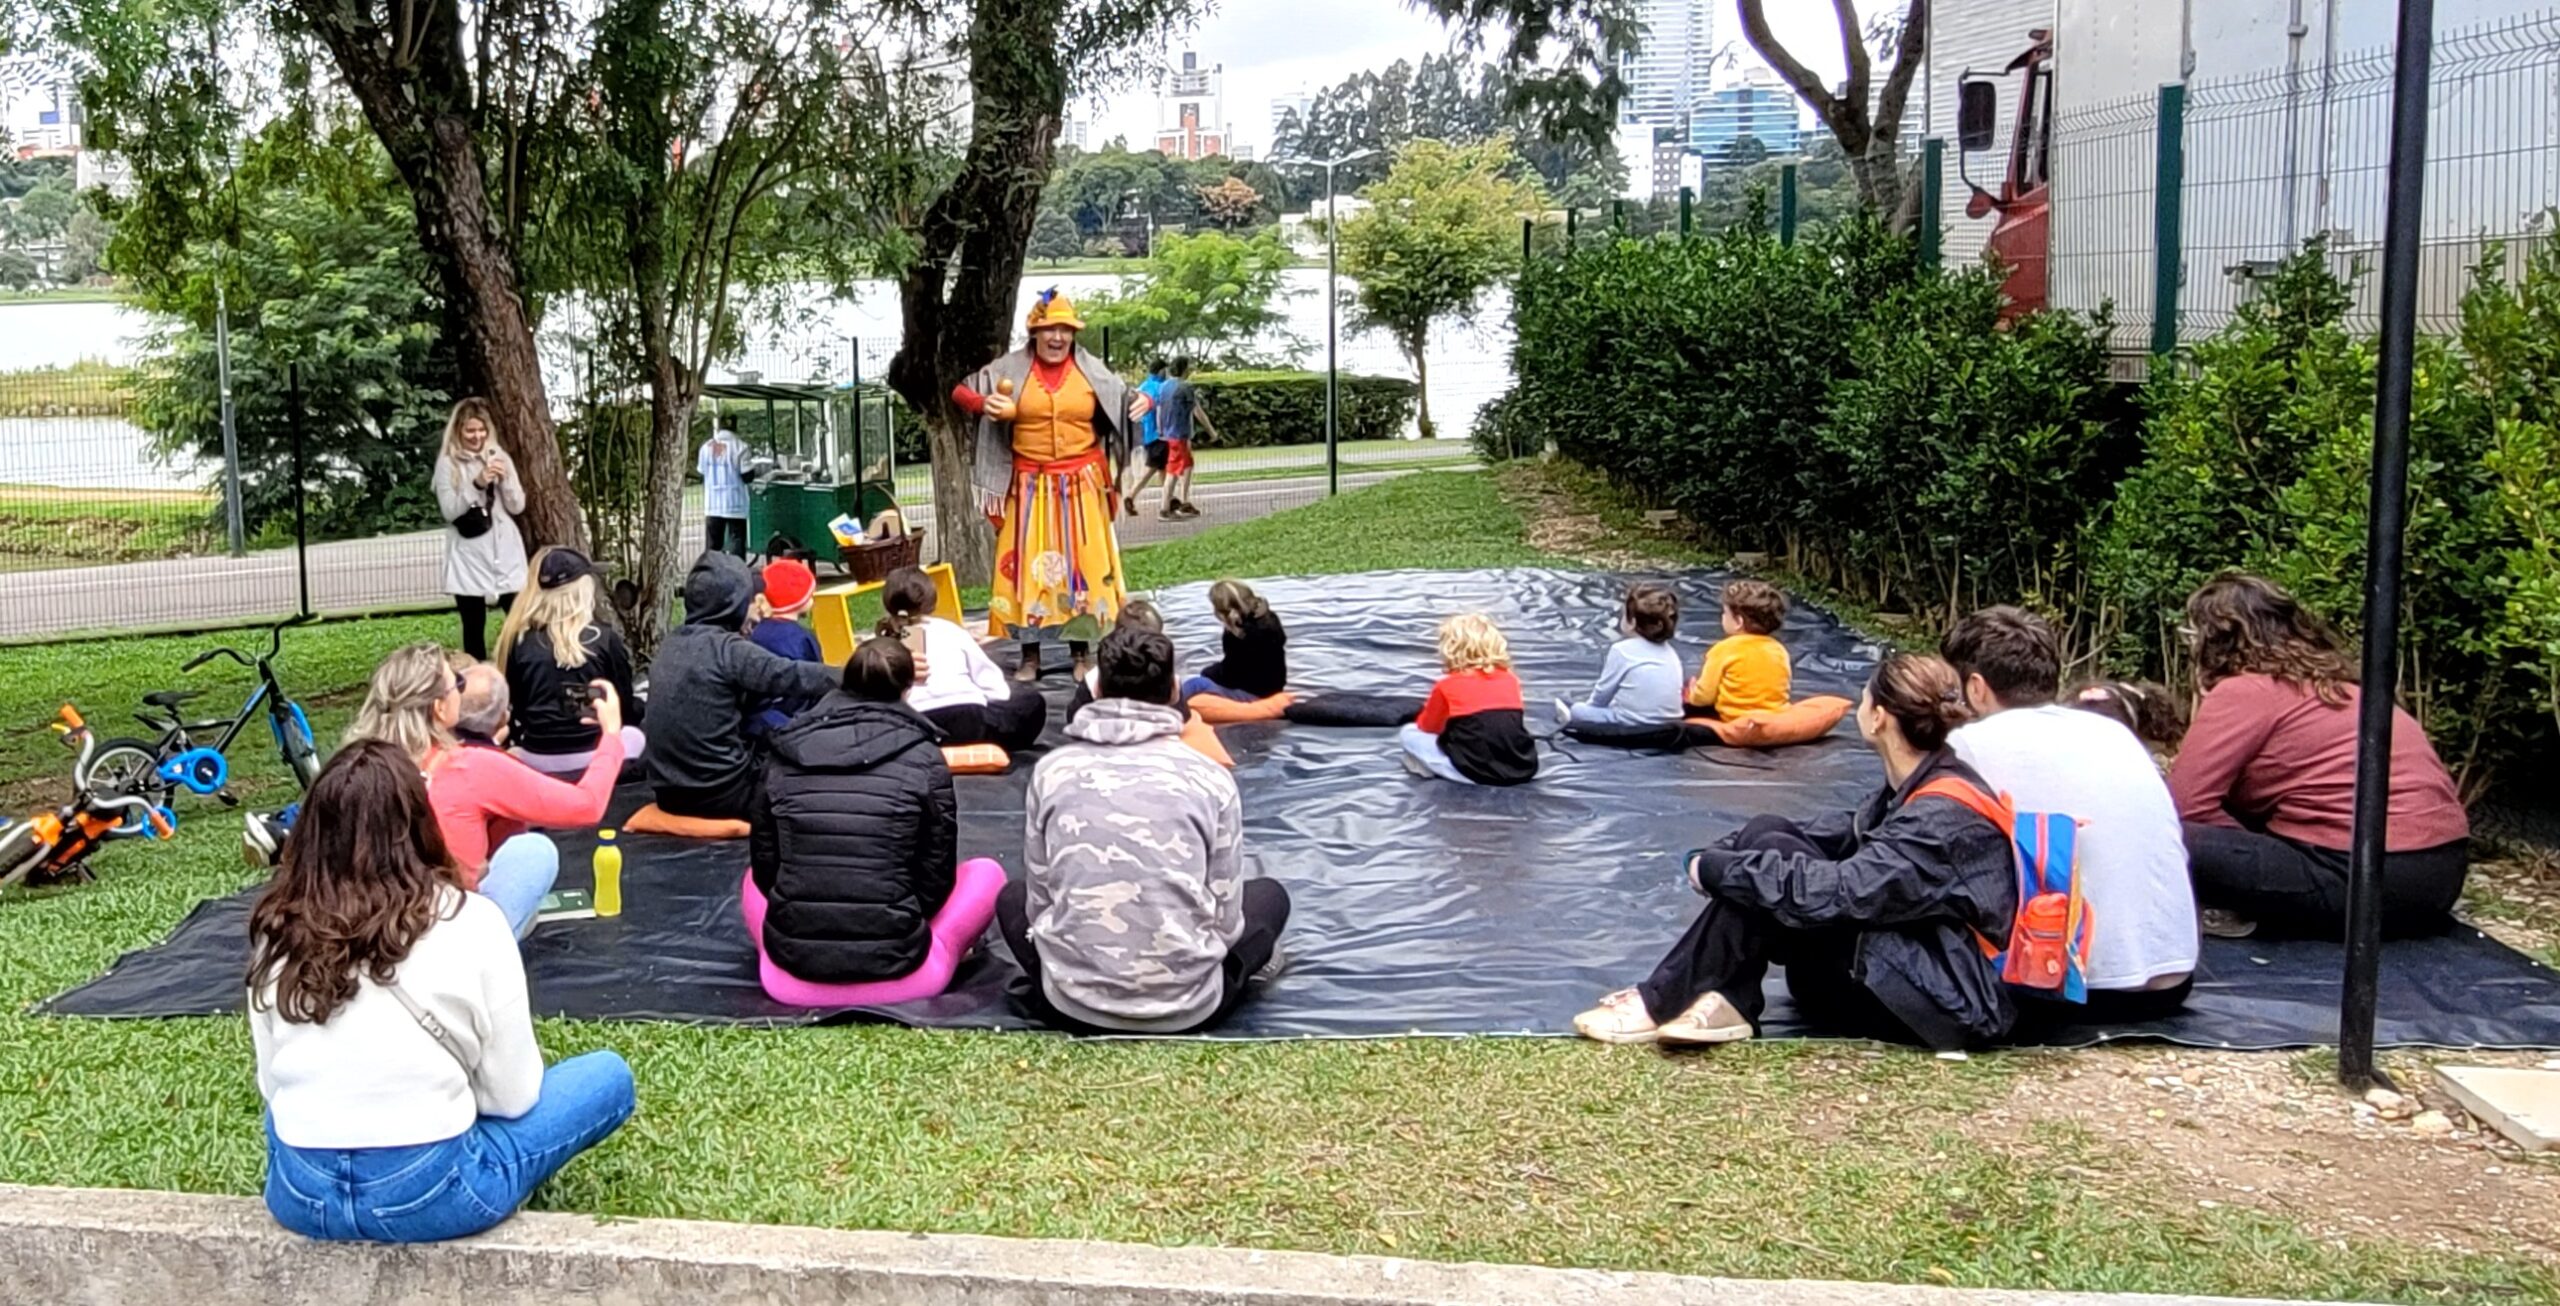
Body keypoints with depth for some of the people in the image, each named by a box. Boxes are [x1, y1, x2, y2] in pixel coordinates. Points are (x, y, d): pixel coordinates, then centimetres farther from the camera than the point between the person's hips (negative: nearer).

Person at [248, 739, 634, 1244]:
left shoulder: (278, 929, 1)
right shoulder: (469, 921, -11)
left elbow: (273, 1084, 8)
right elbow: (512, 1096, -5)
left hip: (297, 1197, 4)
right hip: (426, 1194, -4)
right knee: (609, 1077, 13)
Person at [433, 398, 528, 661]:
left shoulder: (500, 457, 8)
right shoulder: (447, 463, 0)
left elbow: (518, 506, 5)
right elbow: (449, 510, -9)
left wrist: (505, 479, -12)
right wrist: (476, 484, -20)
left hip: (506, 552, 2)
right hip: (469, 557, -2)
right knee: (474, 626, 3)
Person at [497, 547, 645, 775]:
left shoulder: (518, 640, -2)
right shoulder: (604, 638, -7)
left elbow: (514, 707, 7)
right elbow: (625, 709, 1)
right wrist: (642, 707, 21)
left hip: (537, 760, 3)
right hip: (595, 757, -3)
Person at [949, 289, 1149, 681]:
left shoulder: (1091, 370, 2)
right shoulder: (1011, 369, -1)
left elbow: (1123, 399, 9)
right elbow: (960, 391, 3)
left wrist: (1143, 402, -14)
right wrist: (983, 405, -18)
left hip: (1081, 484, 1)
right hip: (1030, 486, -1)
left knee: (1083, 564, 6)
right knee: (1028, 565, 1)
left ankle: (1082, 652, 16)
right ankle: (1030, 656, 9)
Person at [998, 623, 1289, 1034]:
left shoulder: (1052, 770, -1)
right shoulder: (1211, 778, -5)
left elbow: (1039, 903, 5)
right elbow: (1225, 920, -1)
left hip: (1074, 1003, 1)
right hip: (1187, 1006, -1)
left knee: (1013, 899, 33)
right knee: (1269, 895, 28)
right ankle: (1192, 997, 9)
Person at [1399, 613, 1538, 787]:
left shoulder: (1446, 687, 4)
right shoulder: (1510, 680, 16)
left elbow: (1427, 727, 21)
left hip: (1476, 772, -3)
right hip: (1525, 768, 4)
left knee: (1408, 734, 13)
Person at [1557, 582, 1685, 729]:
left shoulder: (1622, 650, -11)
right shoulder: (1670, 651, 8)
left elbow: (1602, 695, 0)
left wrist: (1588, 705, 22)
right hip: (1669, 726, 7)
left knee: (1576, 711, 14)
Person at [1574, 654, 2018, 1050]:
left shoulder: (1945, 815, -22)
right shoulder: (1913, 788, 8)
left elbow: (1837, 892, -29)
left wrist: (1716, 869, -19)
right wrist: (1721, 857, -7)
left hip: (1953, 1008, -9)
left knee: (1772, 854, -18)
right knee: (1768, 833, -4)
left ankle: (1660, 1004, -14)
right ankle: (1725, 1002, -15)